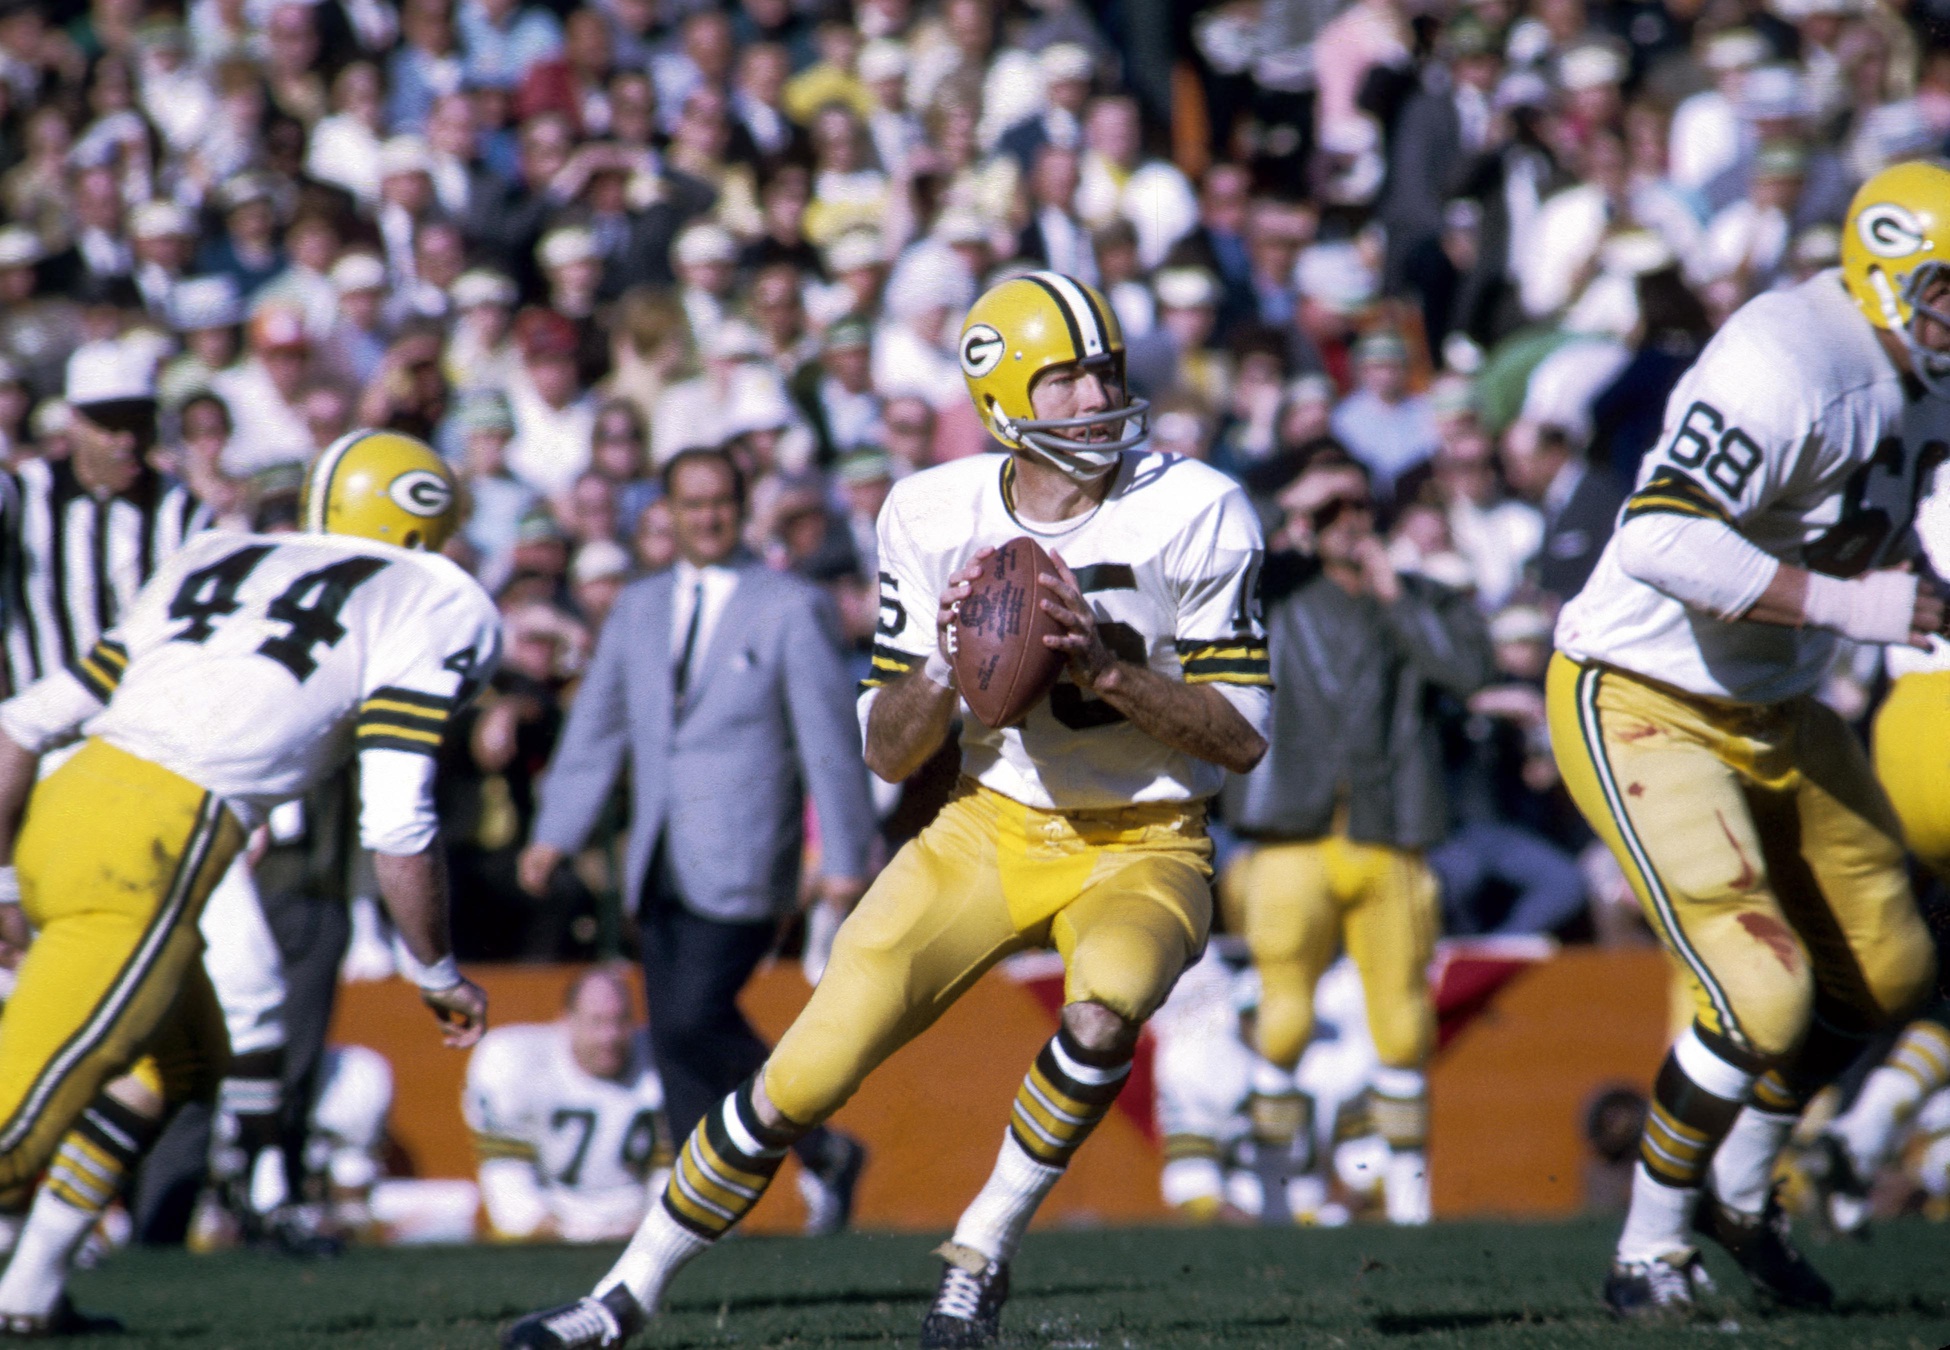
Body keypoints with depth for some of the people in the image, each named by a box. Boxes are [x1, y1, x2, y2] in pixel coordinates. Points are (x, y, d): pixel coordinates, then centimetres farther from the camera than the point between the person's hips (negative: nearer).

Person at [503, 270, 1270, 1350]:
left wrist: (1102, 664, -25)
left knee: (1103, 1012, -36)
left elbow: (1242, 738, -12)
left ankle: (980, 1252, -12)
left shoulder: (1196, 516, -13)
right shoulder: (936, 519, -6)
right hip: (992, 827, 2)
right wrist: (947, 654, -22)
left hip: (1142, 845, -2)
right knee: (806, 1077, -8)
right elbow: (888, 752, -2)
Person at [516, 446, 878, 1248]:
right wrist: (554, 835, 6)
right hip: (661, 869, 6)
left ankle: (821, 1150, 2)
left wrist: (844, 860, -8)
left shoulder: (790, 610, -1)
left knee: (694, 1019, -15)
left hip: (740, 865, -6)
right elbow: (596, 727, 16)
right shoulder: (640, 609, 14)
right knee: (677, 1033, 2)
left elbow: (829, 744, -4)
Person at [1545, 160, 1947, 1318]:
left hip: (1774, 710, 10)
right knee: (1763, 994, -17)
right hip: (1639, 706, -10)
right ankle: (1652, 1250, 2)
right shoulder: (1786, 370, -28)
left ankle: (1741, 1190, 35)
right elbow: (1661, 539, -37)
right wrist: (1841, 603, -34)